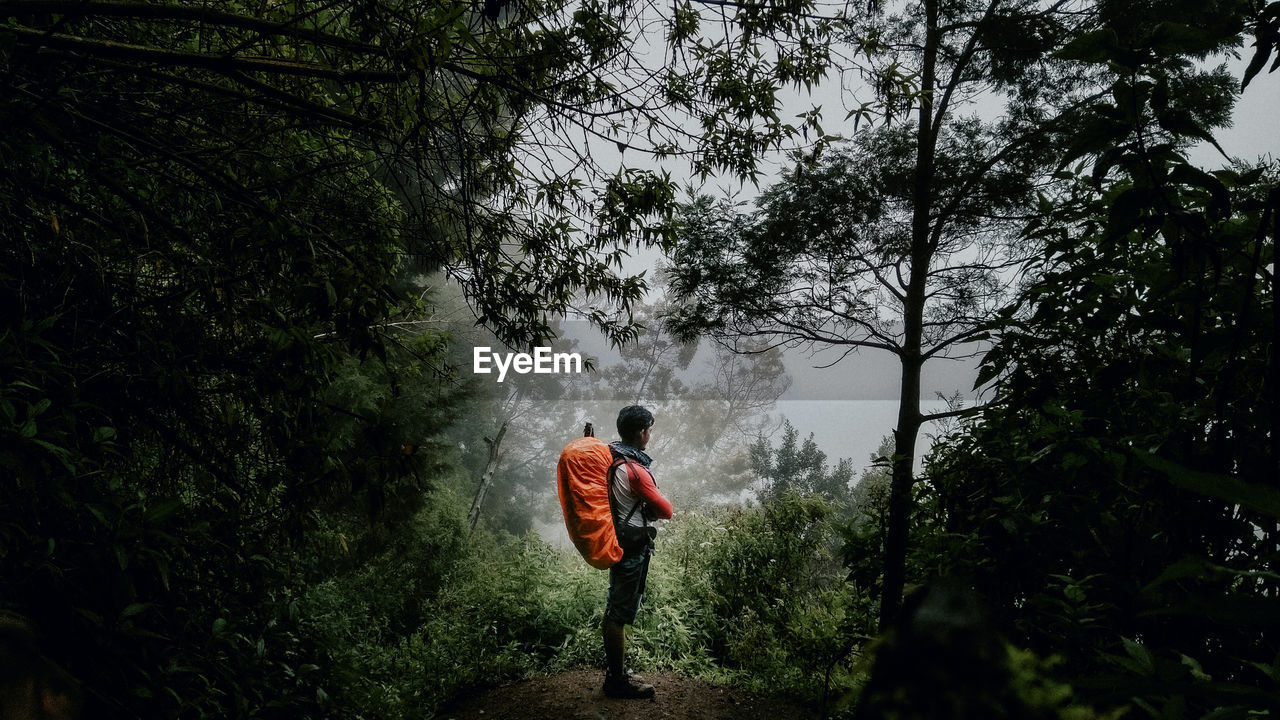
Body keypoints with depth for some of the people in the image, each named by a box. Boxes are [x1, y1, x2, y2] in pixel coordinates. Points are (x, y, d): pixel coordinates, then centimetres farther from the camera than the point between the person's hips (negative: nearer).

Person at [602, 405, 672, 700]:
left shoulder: (610, 456, 2)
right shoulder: (635, 470, -24)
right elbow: (665, 510, -16)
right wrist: (652, 507, 2)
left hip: (617, 541, 9)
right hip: (633, 547, -9)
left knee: (614, 610, 17)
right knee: (620, 614, 0)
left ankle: (614, 672, 29)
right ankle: (618, 681, 11)